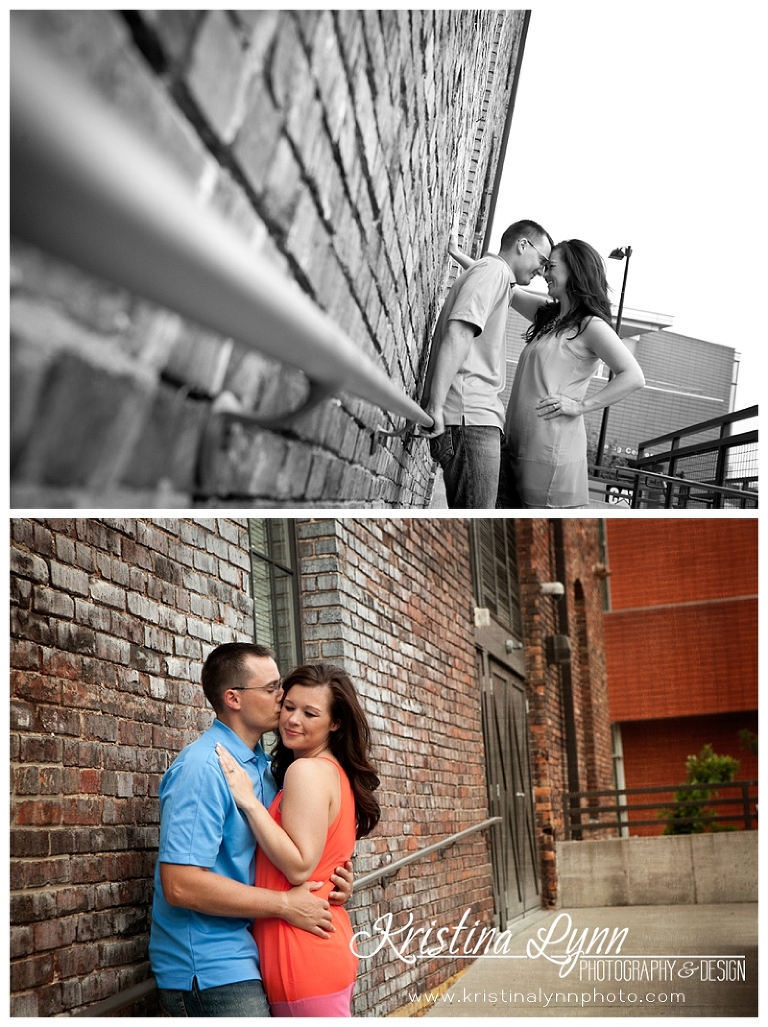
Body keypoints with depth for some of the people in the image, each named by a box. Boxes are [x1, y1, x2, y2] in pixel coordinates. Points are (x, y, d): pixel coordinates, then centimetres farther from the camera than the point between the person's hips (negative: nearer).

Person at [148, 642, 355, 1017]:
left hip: (246, 955, 9)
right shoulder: (203, 766, -20)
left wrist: (330, 877, -1)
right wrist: (285, 904, -19)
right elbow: (181, 884, -26)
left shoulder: (262, 766, 8)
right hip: (209, 968, -9)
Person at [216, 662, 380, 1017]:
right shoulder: (335, 771, 15)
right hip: (327, 944, 10)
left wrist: (248, 800, -19)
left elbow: (299, 867, -20)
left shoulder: (306, 770, -14)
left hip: (304, 951, -10)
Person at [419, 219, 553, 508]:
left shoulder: (494, 274, 29)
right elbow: (457, 333, -17)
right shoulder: (494, 270, -2)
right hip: (471, 414, -10)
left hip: (477, 417, 10)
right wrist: (435, 406, -24)